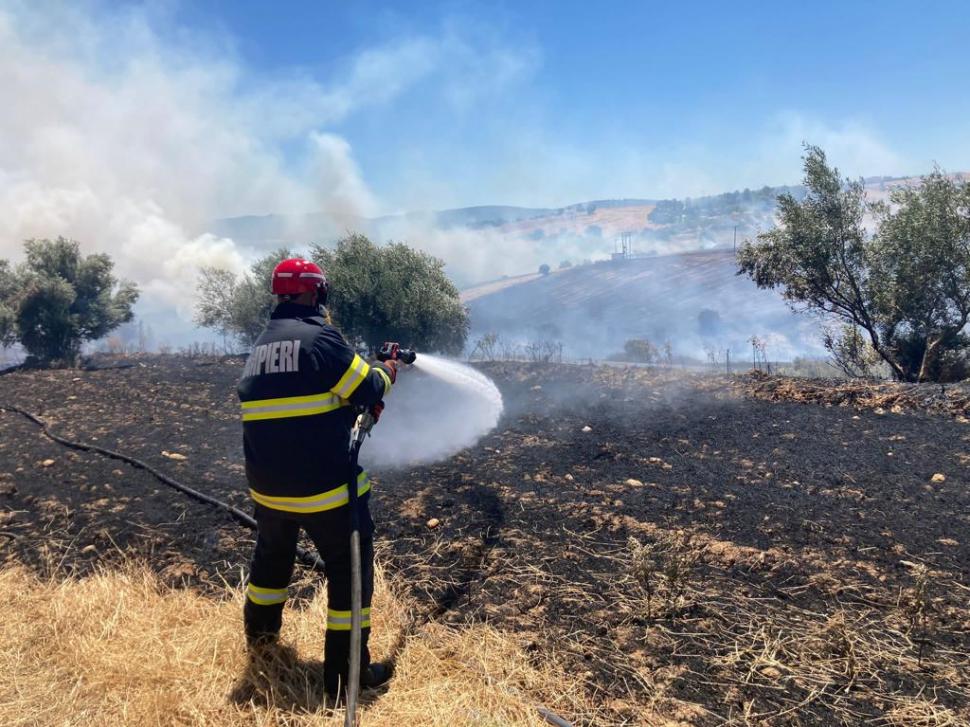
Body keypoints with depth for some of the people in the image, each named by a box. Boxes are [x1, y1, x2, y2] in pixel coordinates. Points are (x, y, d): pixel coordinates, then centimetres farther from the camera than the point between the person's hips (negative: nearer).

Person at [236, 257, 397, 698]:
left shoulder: (260, 346, 10)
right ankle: (348, 670, 10)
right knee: (351, 567, 6)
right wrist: (387, 372, 9)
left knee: (272, 554, 30)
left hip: (268, 485, 8)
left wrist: (356, 405, 16)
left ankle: (261, 631, 49)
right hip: (325, 486, -8)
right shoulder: (319, 337, -16)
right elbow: (367, 390, -12)